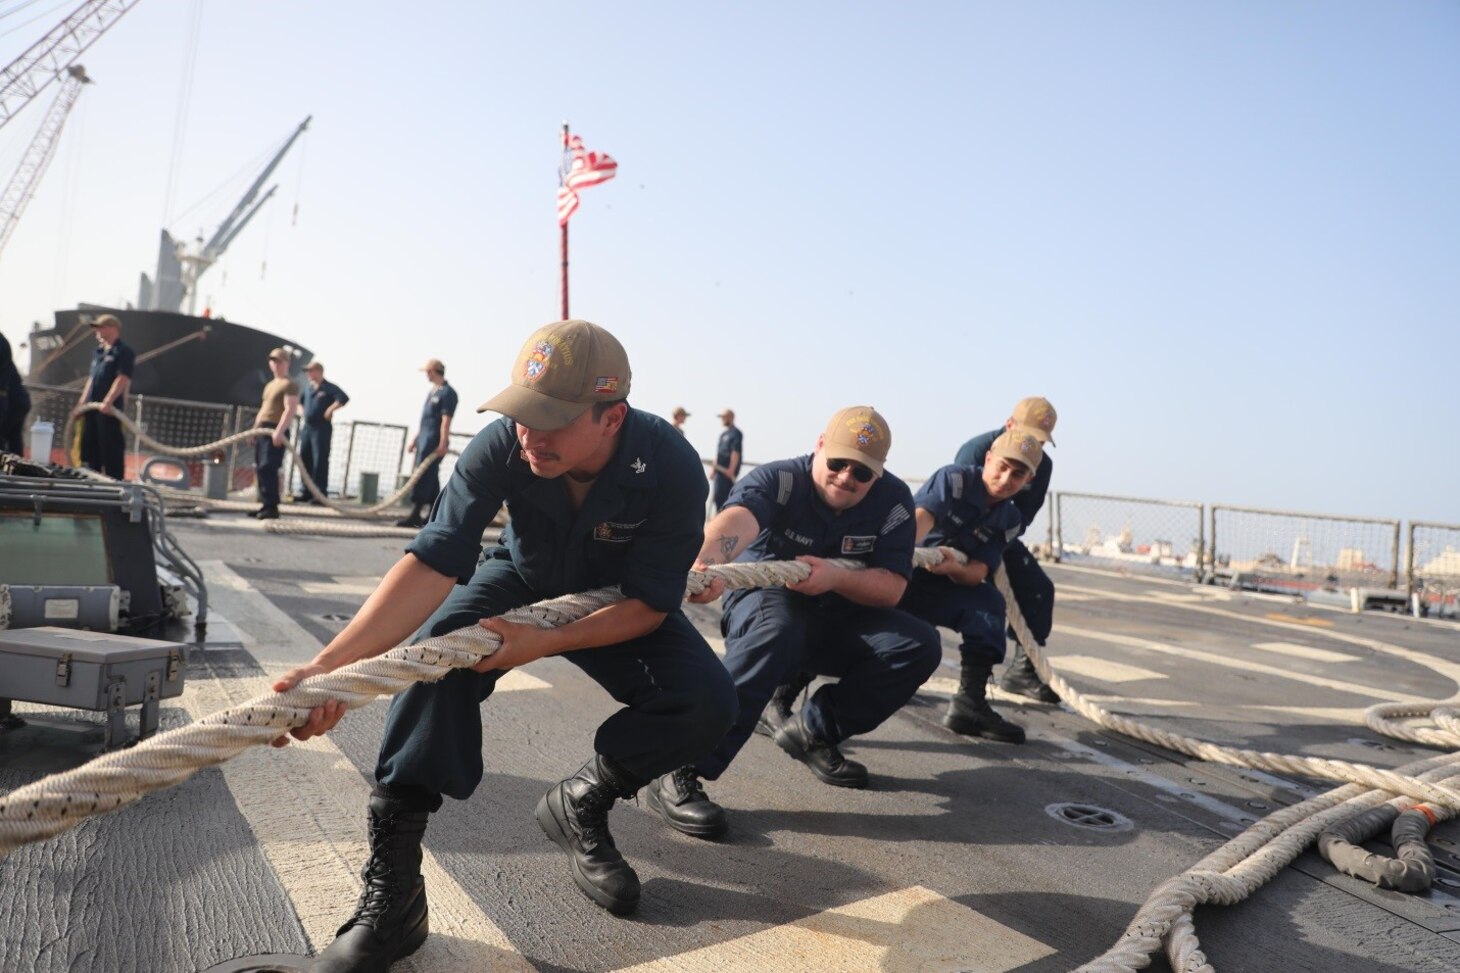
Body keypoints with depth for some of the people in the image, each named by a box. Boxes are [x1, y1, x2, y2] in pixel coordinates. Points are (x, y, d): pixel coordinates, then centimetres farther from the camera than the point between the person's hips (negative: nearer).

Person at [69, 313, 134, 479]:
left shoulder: (123, 351, -8)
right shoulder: (99, 351, 18)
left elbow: (123, 379, -18)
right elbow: (91, 379, 22)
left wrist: (108, 401, -26)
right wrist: (82, 403, 18)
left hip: (110, 408, -9)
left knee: (110, 448, -8)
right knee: (90, 447, 12)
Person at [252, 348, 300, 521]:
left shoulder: (290, 385, -7)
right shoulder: (269, 385, 22)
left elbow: (290, 410, -18)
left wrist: (279, 431, -27)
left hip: (276, 431, -9)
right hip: (262, 429, 9)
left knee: (268, 468, -16)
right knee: (261, 468, 8)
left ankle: (272, 507, -15)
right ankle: (264, 504, 12)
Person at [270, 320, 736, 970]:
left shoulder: (671, 468, -33)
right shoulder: (502, 445, -31)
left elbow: (649, 605, -26)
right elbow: (432, 563, -37)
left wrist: (541, 643, -37)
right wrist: (330, 663, -50)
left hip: (619, 608, 0)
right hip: (520, 581, 1)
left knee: (707, 702, -22)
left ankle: (583, 805, 4)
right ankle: (391, 888, -21)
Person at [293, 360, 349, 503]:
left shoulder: (329, 388, -7)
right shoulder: (308, 388, 15)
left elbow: (343, 398, -24)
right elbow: (300, 401, 33)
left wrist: (330, 410, -20)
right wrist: (302, 412, 17)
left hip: (321, 428, -8)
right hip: (306, 427, 8)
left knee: (320, 461, -6)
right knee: (304, 460, 9)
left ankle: (320, 494, -3)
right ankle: (305, 492, 17)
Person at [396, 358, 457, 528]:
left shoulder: (447, 393, -10)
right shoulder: (432, 391, 18)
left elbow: (446, 420, -18)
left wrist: (443, 444, -23)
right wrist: (415, 439, 21)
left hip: (434, 442, -9)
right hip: (424, 440, 9)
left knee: (423, 476, -10)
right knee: (430, 478, 11)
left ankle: (415, 515, -10)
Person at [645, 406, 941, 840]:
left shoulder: (893, 500, -10)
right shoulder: (779, 479, -22)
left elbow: (892, 588, -13)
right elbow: (738, 519, -44)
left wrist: (837, 578, -34)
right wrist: (709, 563, -68)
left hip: (837, 620, 5)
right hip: (765, 603, -5)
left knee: (919, 645, -16)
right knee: (775, 629, -39)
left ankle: (813, 731, 0)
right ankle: (677, 772, -38)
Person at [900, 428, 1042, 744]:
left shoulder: (1008, 520, 2)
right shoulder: (955, 478, -14)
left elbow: (978, 572, -10)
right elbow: (922, 516, -33)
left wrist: (954, 568, -34)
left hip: (939, 587, 5)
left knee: (989, 600, -18)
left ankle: (970, 702, -17)